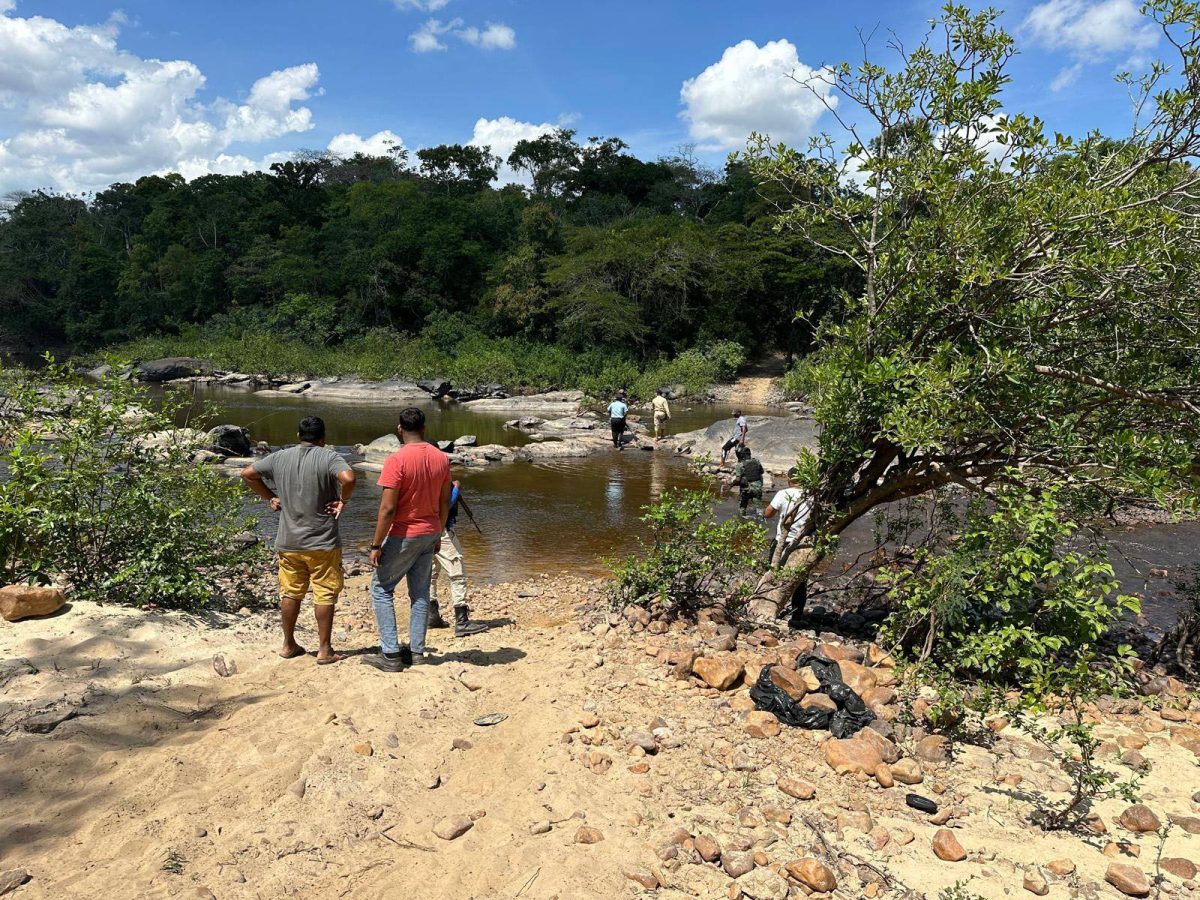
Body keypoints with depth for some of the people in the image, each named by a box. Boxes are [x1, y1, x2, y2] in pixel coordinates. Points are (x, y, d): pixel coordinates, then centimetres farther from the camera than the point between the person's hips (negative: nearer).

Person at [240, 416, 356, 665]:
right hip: (322, 542, -4)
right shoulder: (328, 457, -11)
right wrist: (343, 500, -12)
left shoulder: (279, 458, 4)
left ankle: (289, 645, 26)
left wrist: (270, 497, 14)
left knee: (290, 593, 15)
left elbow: (247, 474, 11)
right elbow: (348, 478, -29)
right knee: (325, 594, 4)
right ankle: (325, 650, 8)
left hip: (288, 542, 5)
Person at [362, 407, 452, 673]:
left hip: (403, 536, -6)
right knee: (420, 593, 14)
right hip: (430, 533, 6)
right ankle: (417, 651, 18)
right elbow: (444, 503, 7)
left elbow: (388, 508, -20)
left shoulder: (397, 459, -18)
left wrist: (376, 545, -12)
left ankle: (390, 655, 6)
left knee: (381, 589, 8)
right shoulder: (442, 458, 1)